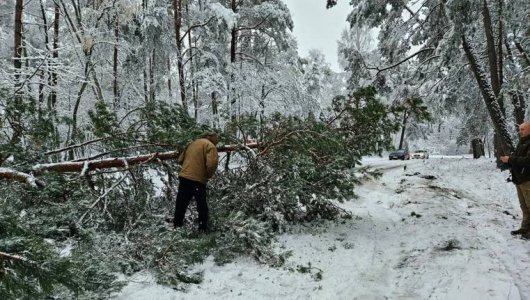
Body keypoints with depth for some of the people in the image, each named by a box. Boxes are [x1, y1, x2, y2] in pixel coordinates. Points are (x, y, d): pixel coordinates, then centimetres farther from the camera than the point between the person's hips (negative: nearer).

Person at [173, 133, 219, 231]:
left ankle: (177, 224, 30)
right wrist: (208, 175, -1)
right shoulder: (211, 146, -3)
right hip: (198, 179, -6)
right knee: (202, 204, 6)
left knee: (181, 202, 18)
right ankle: (203, 227, 10)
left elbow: (180, 160, 19)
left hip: (183, 177, 6)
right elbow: (212, 164, -18)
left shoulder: (193, 143, 18)